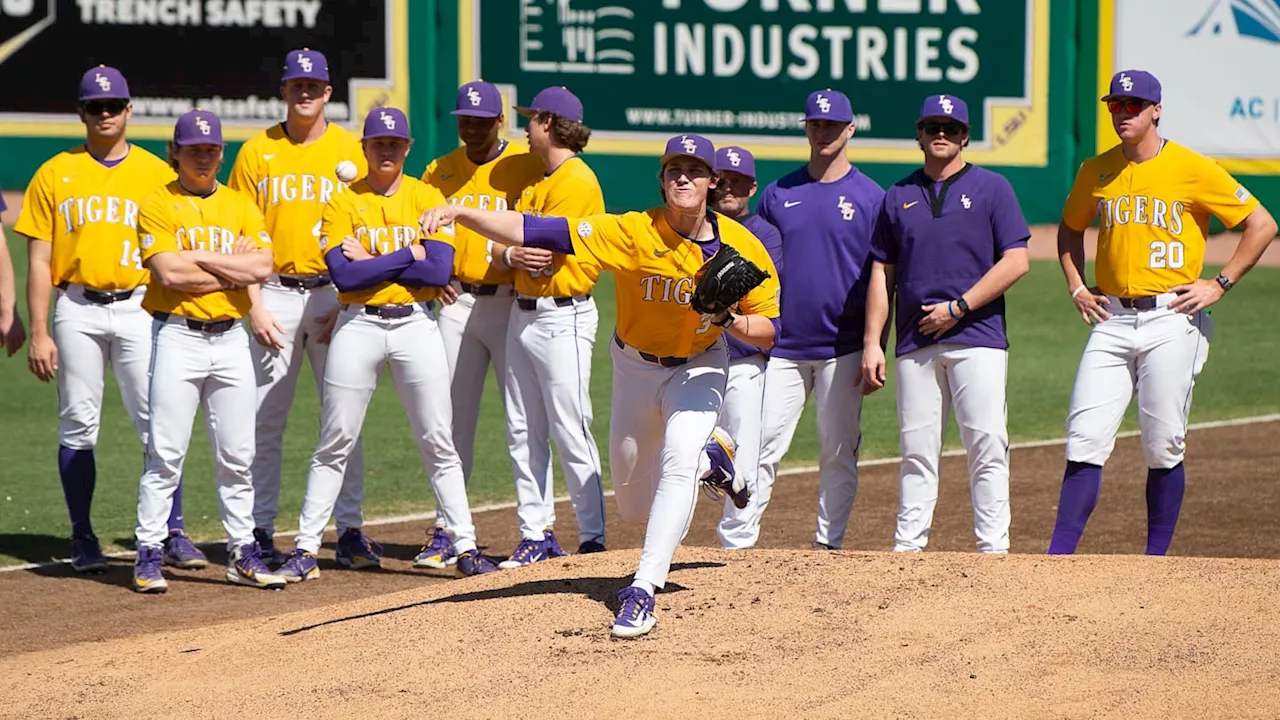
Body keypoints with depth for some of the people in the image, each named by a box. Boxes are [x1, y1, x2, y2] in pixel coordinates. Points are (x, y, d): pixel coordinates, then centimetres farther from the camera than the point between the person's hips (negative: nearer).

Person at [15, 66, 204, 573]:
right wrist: (39, 334, -3)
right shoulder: (55, 175, 7)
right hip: (76, 310, 0)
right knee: (78, 426, 2)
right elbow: (39, 261, 4)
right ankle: (83, 540, 10)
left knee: (158, 422, -7)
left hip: (139, 308, 0)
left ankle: (172, 535, -2)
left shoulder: (158, 173, 8)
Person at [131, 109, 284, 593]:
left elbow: (262, 267, -4)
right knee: (166, 452, -7)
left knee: (236, 455, 5)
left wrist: (198, 255, -8)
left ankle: (243, 553, 12)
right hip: (178, 337, -4)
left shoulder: (241, 207, 11)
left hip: (231, 338, 4)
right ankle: (149, 555, -2)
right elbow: (169, 273, -14)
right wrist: (233, 269, -7)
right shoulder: (158, 207, 0)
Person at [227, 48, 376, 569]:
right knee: (265, 419, 0)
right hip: (274, 295, 0)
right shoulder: (257, 152, 5)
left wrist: (345, 304, -7)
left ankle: (350, 530, 2)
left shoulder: (350, 150, 4)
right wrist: (255, 307, -5)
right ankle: (260, 531, 6)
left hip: (334, 293, 0)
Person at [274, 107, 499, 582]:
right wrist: (407, 256, -11)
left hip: (416, 325, 0)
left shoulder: (428, 199, 4)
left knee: (438, 443, 2)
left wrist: (372, 260, -9)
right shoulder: (343, 203, 2)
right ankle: (305, 551, 6)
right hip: (358, 326, 0)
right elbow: (344, 276, -11)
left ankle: (465, 547, 5)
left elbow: (439, 272, -9)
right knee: (334, 444, 2)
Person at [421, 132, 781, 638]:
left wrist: (727, 320, -34)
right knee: (634, 508, 13)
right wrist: (461, 214, -47)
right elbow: (534, 232, -34)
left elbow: (767, 333, -11)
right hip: (636, 366, 1)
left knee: (678, 458, -30)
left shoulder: (741, 247, -19)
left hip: (699, 368, -1)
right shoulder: (634, 232, -24)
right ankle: (709, 456, 46)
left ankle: (643, 591, -26)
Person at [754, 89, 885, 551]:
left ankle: (829, 543, 11)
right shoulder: (778, 194, 10)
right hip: (782, 346, 2)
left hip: (842, 350, -2)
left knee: (839, 451, 3)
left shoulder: (870, 197, 2)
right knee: (761, 446, -4)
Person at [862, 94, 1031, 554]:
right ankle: (907, 548, 7)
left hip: (978, 339, -3)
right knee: (916, 452, 4)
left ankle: (993, 548, -7)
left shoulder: (991, 188, 5)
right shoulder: (899, 197, 15)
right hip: (915, 343, 3)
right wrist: (872, 343, 6)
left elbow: (1017, 261, -4)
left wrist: (958, 307, -10)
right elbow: (882, 275, 15)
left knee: (987, 447, -8)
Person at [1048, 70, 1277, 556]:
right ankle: (1058, 557, -7)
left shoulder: (1194, 170, -3)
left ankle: (1157, 560, 9)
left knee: (1163, 447, -2)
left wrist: (1220, 284, -5)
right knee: (1085, 440, -5)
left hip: (1170, 320, -4)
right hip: (1111, 320, 4)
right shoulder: (1096, 171, 11)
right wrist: (1076, 286, 15)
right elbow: (1070, 229, 30)